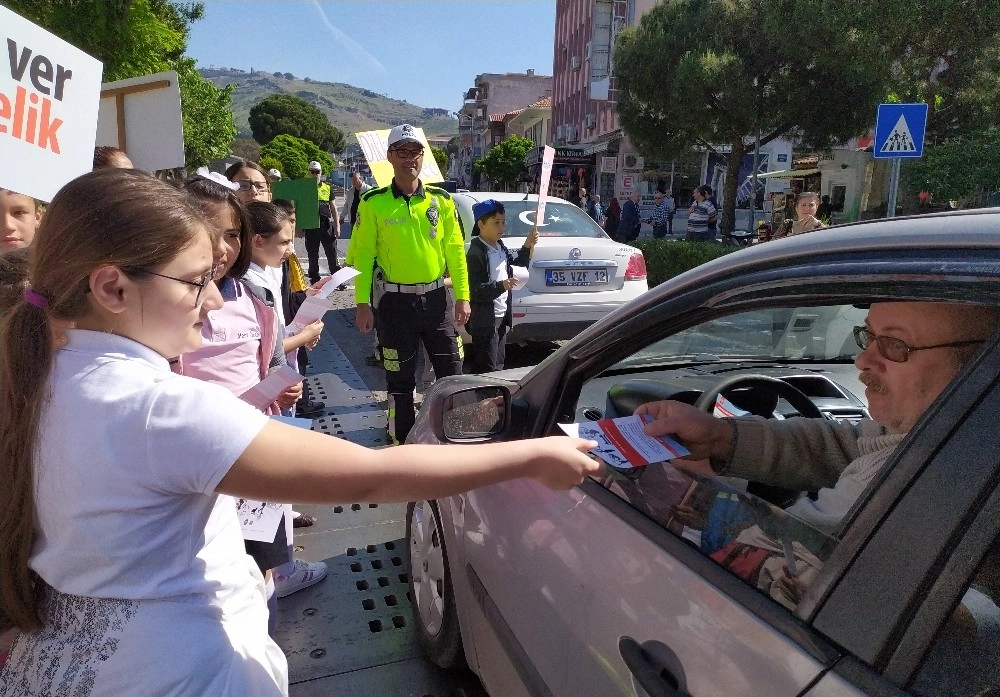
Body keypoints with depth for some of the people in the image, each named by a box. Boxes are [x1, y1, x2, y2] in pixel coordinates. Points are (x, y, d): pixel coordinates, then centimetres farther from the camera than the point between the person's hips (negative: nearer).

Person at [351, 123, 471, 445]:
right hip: (394, 301, -2)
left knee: (451, 370, 10)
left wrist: (462, 296, 0)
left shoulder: (441, 199, 4)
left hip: (435, 296, 3)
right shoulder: (373, 203, -3)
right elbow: (362, 256, -4)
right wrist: (363, 303, -10)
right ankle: (402, 439, 23)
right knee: (400, 377, 8)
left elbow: (455, 250, 4)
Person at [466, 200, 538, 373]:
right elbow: (476, 291, -23)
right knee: (486, 371, -4)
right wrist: (502, 286, -33)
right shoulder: (475, 254, -18)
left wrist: (528, 246, 11)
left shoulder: (500, 247, 8)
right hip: (485, 321, -9)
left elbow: (517, 261, 27)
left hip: (501, 316, 9)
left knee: (498, 367, 18)